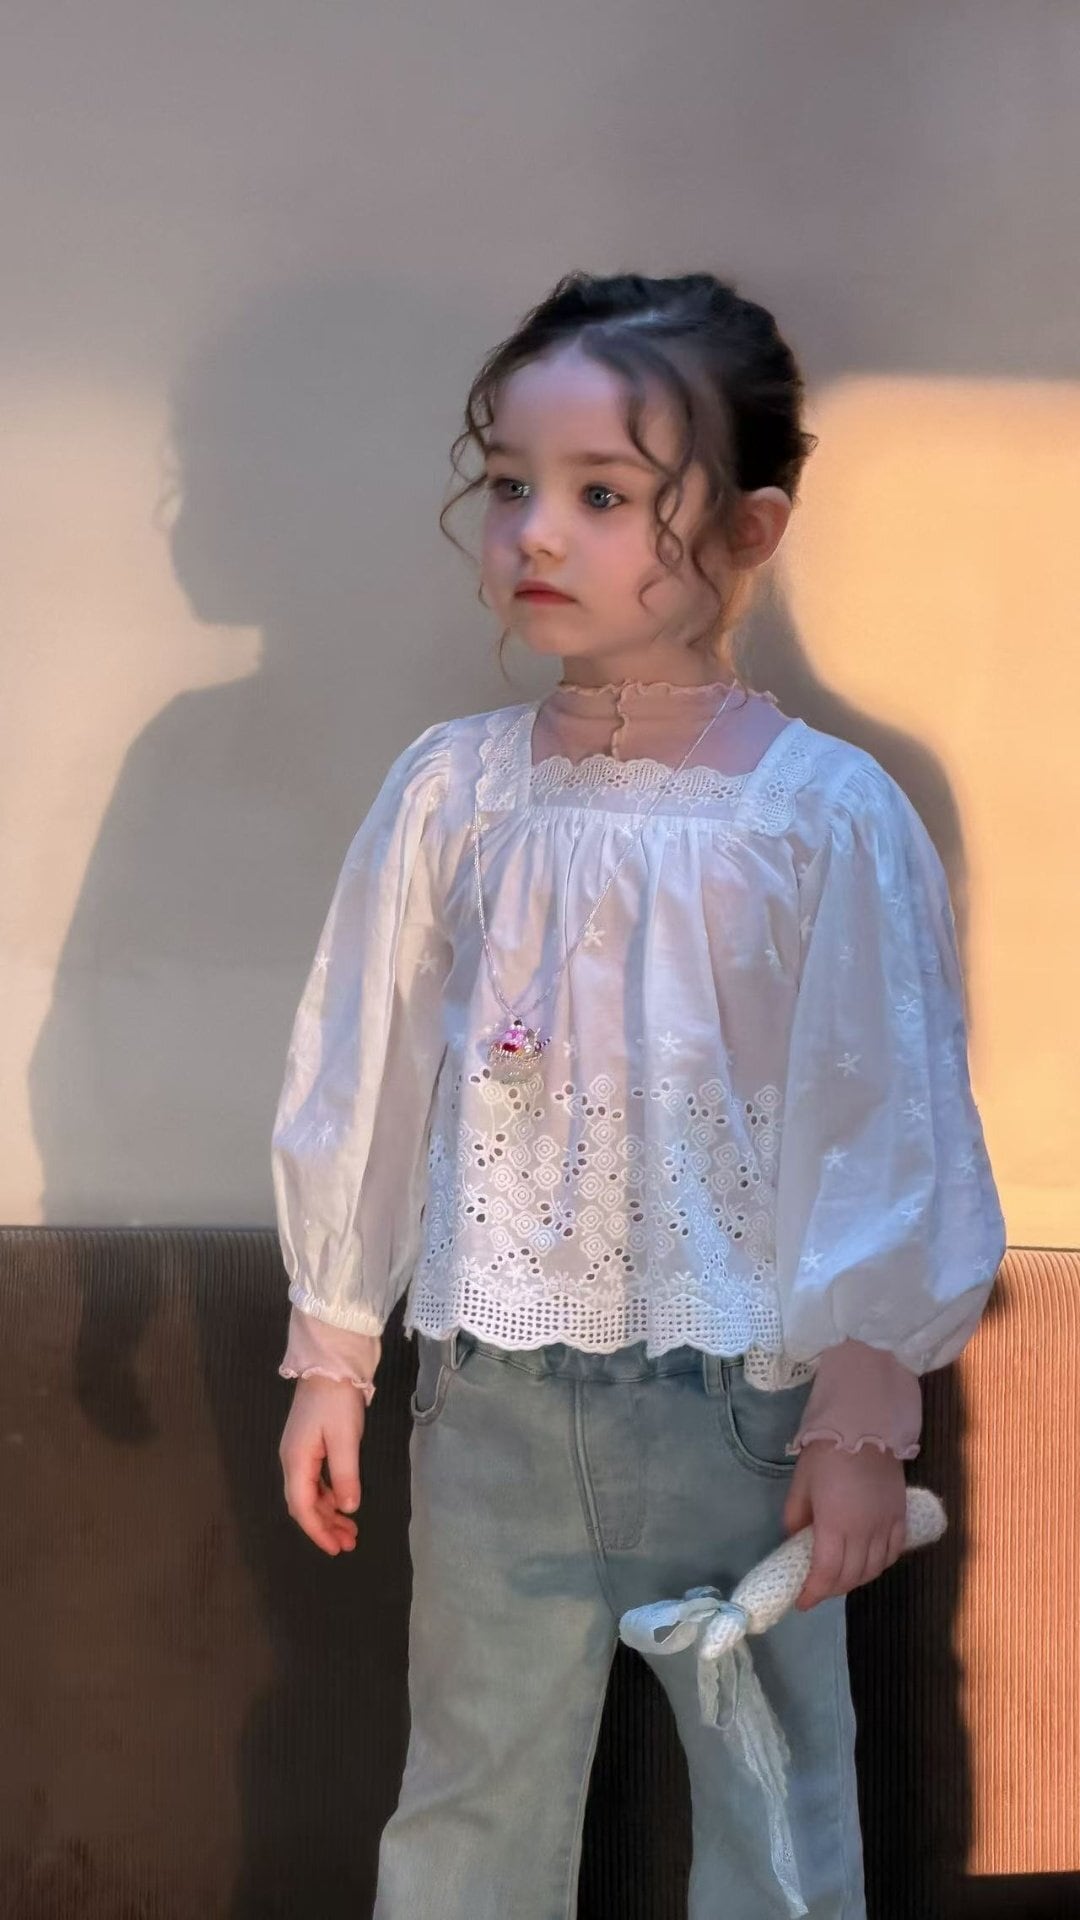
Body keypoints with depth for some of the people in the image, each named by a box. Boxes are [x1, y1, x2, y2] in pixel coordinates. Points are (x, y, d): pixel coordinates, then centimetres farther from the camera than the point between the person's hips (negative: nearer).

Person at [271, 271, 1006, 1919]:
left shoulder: (829, 816, -12)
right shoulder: (451, 793, -4)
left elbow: (887, 1126, -7)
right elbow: (359, 1083, 4)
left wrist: (866, 1416, -6)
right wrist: (330, 1359, 8)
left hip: (740, 1402, -2)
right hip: (491, 1392, 2)